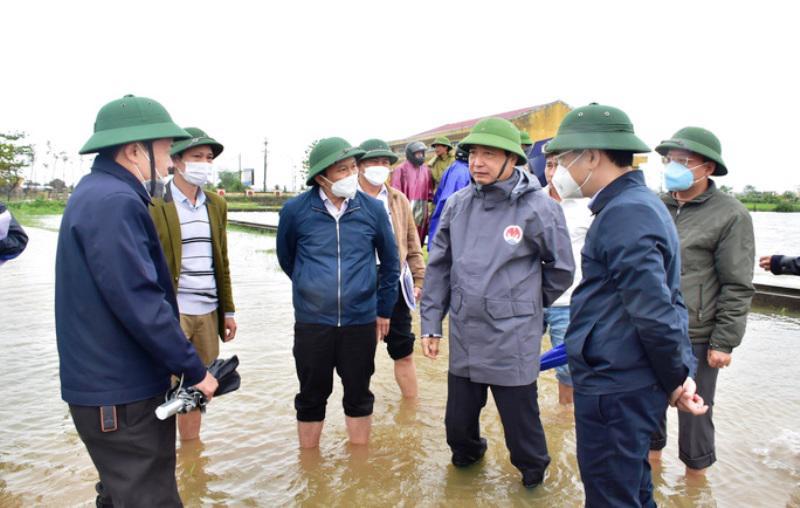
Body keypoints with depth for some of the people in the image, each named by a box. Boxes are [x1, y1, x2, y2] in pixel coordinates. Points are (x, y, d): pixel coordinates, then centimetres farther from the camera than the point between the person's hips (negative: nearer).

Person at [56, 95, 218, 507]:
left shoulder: (96, 193, 12)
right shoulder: (114, 201, -21)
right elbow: (139, 303, -26)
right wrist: (194, 370, -16)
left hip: (111, 381, 10)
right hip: (121, 391, -10)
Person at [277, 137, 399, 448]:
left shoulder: (372, 209, -4)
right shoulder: (295, 210, -7)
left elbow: (390, 262, 8)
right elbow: (286, 257, 10)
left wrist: (384, 309, 10)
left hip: (361, 321, 1)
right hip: (311, 322, 0)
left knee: (359, 395, 15)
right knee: (311, 397, 14)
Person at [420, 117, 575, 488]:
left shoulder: (538, 208, -12)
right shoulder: (457, 205, 0)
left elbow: (561, 269, 0)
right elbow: (438, 268, 6)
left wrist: (526, 303, 9)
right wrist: (430, 324, 6)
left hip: (513, 344, -4)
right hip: (463, 339, 4)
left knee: (521, 423, 11)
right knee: (457, 421, 19)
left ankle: (533, 472, 41)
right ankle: (467, 454, 51)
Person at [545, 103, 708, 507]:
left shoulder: (624, 214, -21)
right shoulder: (640, 203, 12)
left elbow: (656, 311, -24)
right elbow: (663, 303, 13)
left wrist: (676, 379, -9)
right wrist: (680, 375, 9)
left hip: (613, 389, -10)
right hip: (629, 382, 10)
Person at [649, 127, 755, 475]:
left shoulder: (730, 215, -8)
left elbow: (737, 287, -10)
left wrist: (724, 342, -12)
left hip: (695, 340, -5)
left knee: (694, 412, 10)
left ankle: (695, 476, 31)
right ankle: (652, 460, 39)